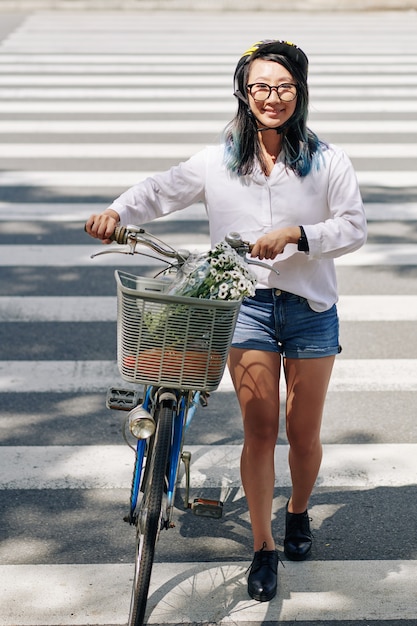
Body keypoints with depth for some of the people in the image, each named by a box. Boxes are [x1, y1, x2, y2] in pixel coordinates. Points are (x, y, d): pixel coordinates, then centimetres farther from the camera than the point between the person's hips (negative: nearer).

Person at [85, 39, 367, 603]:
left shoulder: (327, 160, -2)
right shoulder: (219, 163, 1)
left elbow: (354, 228, -5)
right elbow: (162, 191, 3)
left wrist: (294, 234, -19)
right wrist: (117, 212, -16)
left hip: (310, 308, 0)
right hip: (247, 307, 0)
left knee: (304, 432, 7)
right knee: (259, 429, -4)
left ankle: (298, 512, 37)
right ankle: (263, 547, 7)